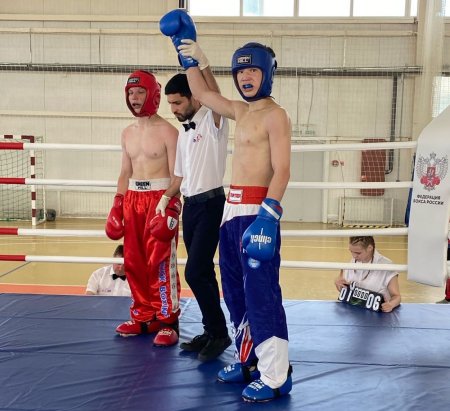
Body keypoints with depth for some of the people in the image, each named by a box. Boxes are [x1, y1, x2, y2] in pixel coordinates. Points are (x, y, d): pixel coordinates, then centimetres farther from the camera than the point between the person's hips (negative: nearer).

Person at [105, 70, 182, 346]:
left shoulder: (167, 131, -6)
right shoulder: (127, 133, 14)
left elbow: (175, 174, -10)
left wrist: (171, 207, -18)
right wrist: (117, 206, 11)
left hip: (160, 197, -7)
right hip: (132, 198, 7)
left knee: (161, 263, -7)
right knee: (134, 262, 9)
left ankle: (168, 321, 3)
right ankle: (144, 317, 22)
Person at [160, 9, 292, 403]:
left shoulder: (275, 115, -9)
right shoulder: (240, 111, 16)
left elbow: (282, 170, -18)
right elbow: (202, 93, 28)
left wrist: (268, 215, -28)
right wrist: (187, 47, 27)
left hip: (257, 210, -9)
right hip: (233, 210, 9)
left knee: (262, 294, -7)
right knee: (236, 291, 14)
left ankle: (275, 376, 3)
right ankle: (248, 360, 28)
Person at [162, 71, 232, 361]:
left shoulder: (212, 121, -8)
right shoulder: (184, 131, 16)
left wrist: (203, 64, -40)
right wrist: (166, 197, 11)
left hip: (210, 204, -8)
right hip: (190, 205, 8)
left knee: (195, 272, -12)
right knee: (203, 273, 12)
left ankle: (220, 333, 3)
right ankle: (211, 332, 23)